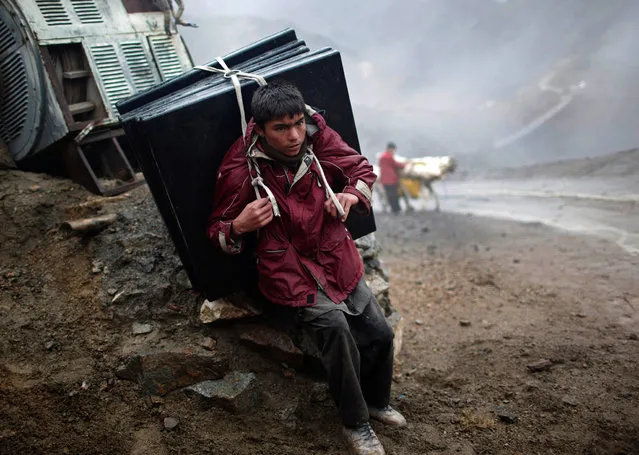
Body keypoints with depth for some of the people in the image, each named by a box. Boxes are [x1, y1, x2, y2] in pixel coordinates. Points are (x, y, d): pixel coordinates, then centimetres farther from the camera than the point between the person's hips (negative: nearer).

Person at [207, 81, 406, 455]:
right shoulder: (240, 169, -15)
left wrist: (352, 194, -14)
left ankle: (377, 402, 34)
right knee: (335, 327, -28)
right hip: (291, 272, -4)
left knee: (381, 334, 1)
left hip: (339, 262, 5)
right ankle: (356, 425, -2)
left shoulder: (319, 139, -8)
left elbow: (363, 170, 9)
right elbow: (217, 232, -4)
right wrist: (240, 226, -27)